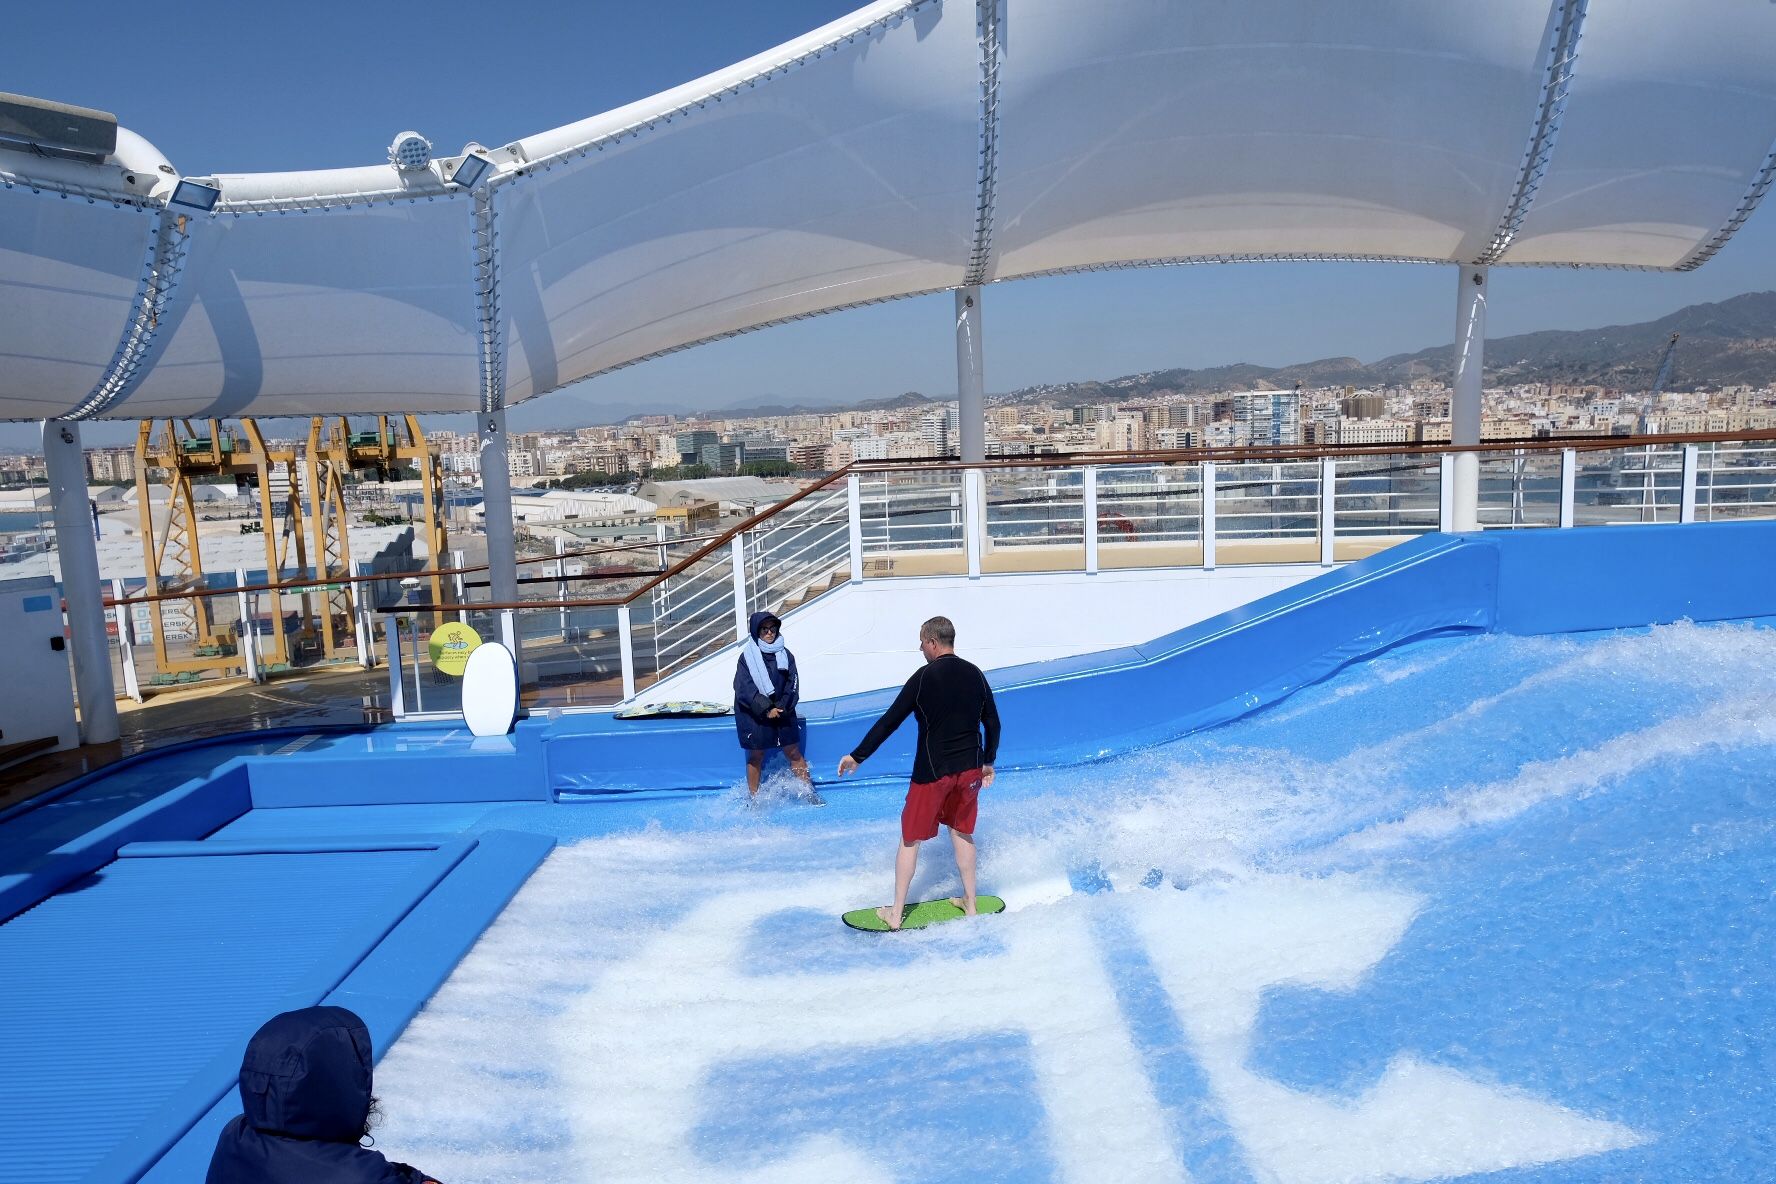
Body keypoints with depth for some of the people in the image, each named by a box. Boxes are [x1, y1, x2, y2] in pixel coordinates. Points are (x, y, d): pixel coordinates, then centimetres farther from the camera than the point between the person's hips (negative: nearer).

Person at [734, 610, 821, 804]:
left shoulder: (785, 655, 3)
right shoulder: (747, 656, -5)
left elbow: (792, 686, 1)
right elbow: (744, 689, -10)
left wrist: (781, 708, -12)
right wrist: (766, 709, -15)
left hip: (782, 713, 2)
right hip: (754, 715, -2)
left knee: (794, 752, 3)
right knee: (756, 756, 6)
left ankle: (810, 793, 9)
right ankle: (753, 798, 17)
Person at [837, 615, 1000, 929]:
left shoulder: (925, 676, -13)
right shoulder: (975, 675, 2)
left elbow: (890, 721, -12)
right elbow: (993, 724, 9)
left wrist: (857, 756, -5)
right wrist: (988, 762, 22)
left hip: (932, 773, -5)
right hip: (970, 770, 5)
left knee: (910, 840, 8)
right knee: (962, 833, 23)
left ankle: (896, 914, 14)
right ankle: (969, 903, 30)